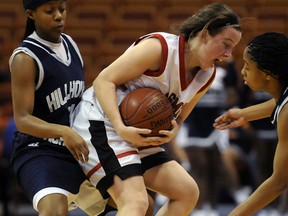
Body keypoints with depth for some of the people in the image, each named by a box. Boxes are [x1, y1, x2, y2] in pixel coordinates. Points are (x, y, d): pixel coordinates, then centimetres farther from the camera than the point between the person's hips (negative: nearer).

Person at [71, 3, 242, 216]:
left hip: (141, 139, 9)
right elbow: (104, 80, -18)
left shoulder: (206, 76, 6)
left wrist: (172, 132, -9)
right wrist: (121, 128, -31)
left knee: (188, 192, 4)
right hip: (102, 124, -9)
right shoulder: (160, 47, -19)